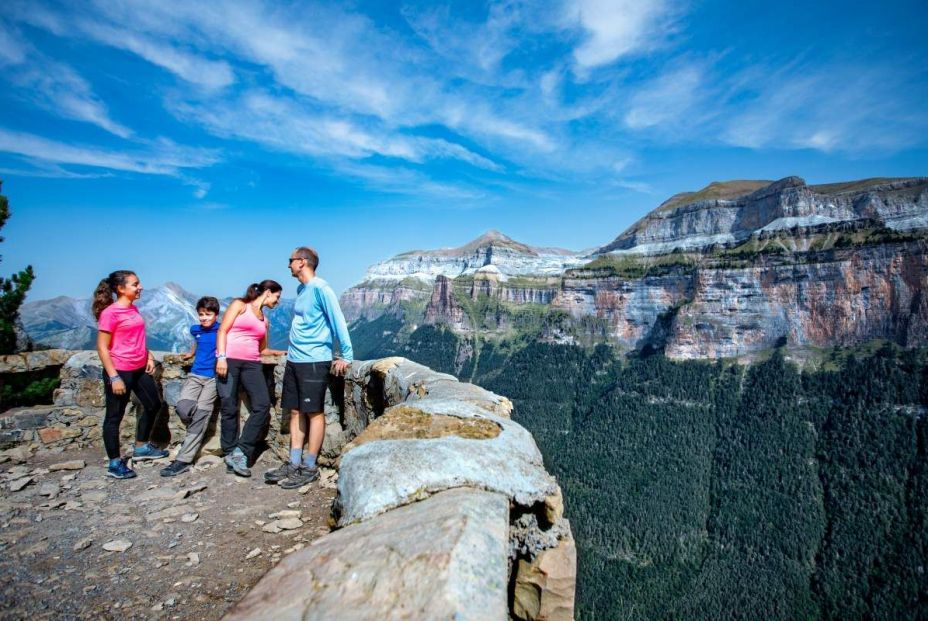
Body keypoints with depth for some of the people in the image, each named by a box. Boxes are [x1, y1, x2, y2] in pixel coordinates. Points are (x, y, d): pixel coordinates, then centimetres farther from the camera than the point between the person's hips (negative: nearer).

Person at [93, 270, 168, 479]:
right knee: (115, 416, 4)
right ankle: (115, 464, 16)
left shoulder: (134, 309, 9)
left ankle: (141, 447, 35)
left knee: (154, 405, 17)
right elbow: (102, 347, -16)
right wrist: (114, 377, -18)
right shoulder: (110, 313, -15)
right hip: (120, 371, -9)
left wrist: (149, 356, 8)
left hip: (139, 369, 9)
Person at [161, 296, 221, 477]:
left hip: (213, 378, -4)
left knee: (200, 416, -10)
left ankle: (183, 460, -6)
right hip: (195, 375, 4)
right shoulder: (195, 330, 11)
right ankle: (198, 432, 11)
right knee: (182, 408, -19)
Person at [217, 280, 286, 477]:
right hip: (229, 360, -5)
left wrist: (280, 352, 21)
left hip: (251, 364, 5)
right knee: (229, 408, -3)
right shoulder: (239, 305, 6)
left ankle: (241, 451, -7)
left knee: (263, 405, -12)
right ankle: (230, 453, 9)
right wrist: (221, 357, -14)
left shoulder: (264, 320, 22)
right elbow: (222, 331, -3)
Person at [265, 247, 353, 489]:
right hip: (294, 360, 8)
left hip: (314, 361, -8)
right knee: (296, 412, 11)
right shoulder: (301, 289, 15)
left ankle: (310, 467, 8)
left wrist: (346, 355, -18)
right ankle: (294, 463, 19)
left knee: (314, 412, 0)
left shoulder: (320, 288, -11)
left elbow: (337, 321, -15)